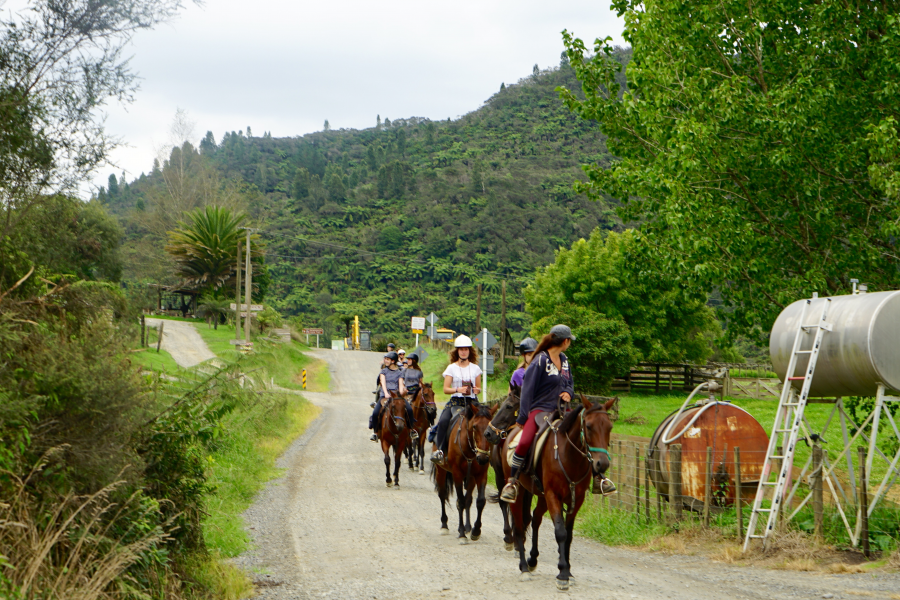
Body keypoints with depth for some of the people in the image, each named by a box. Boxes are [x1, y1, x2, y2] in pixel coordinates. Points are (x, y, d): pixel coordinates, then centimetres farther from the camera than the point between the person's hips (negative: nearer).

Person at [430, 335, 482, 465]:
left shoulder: (475, 368, 12)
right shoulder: (451, 368, 7)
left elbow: (479, 388, 18)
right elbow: (446, 389, 2)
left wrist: (477, 390, -6)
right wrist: (458, 389, -16)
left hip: (472, 402, 2)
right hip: (455, 401, -2)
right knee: (443, 421, -28)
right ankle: (440, 450, -21)